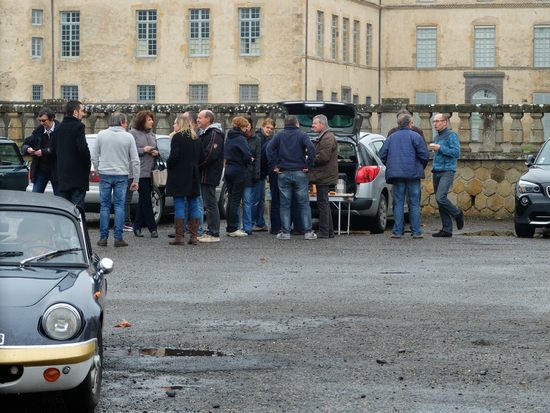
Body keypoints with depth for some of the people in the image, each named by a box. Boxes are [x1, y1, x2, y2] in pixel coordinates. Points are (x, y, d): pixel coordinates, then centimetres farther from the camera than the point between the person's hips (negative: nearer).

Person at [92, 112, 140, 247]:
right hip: (121, 175, -1)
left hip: (104, 175, 1)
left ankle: (103, 237, 4)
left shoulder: (101, 135, 3)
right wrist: (135, 180, 5)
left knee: (105, 206, 6)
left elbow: (94, 157, 5)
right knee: (119, 206, 3)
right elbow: (135, 160, 0)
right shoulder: (128, 137, -1)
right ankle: (118, 238, 0)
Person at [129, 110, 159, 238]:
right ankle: (152, 228, -5)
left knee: (143, 200, 9)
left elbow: (156, 149, 26)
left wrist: (156, 153, 4)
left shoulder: (152, 135, 17)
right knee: (146, 200, -8)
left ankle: (137, 227, 15)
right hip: (140, 171, -7)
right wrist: (143, 150, -14)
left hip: (150, 172, 7)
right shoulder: (133, 133, -4)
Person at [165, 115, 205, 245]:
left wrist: (168, 164, 1)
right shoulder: (196, 139, 11)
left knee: (179, 205, -4)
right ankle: (194, 236, 9)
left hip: (179, 177, -7)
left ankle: (179, 237, -5)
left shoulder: (177, 137, -10)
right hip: (193, 176, 7)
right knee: (193, 205, 9)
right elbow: (202, 157, 11)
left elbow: (174, 156, -17)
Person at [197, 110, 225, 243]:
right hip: (204, 175, 10)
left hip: (210, 175, -10)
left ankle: (214, 235, -7)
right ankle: (210, 231, 18)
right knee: (208, 204, 13)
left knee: (211, 204, -8)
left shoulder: (214, 135, -14)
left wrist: (196, 165, -15)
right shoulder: (204, 134, 19)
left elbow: (210, 155, -22)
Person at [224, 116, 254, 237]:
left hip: (228, 171, 8)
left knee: (231, 200, 13)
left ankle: (230, 228, 15)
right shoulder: (240, 139, -16)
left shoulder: (228, 138, 10)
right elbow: (247, 156, -21)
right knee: (235, 201, -4)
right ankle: (233, 229, -2)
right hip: (239, 172, -8)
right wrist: (250, 160, 3)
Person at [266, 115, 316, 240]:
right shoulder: (302, 135, -1)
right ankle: (308, 232, 2)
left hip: (283, 173, 1)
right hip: (300, 173, -1)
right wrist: (308, 165, -10)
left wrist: (275, 164, -4)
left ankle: (285, 232, 4)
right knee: (304, 203, 4)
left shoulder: (279, 135, 4)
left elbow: (269, 149, -8)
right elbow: (311, 148, -16)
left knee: (285, 204, 6)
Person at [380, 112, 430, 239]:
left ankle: (397, 231, 1)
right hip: (413, 173, -3)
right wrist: (421, 168, 10)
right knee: (414, 203, 1)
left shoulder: (391, 138, 12)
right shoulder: (415, 136, -1)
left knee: (398, 203, 6)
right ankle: (416, 232, 1)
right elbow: (424, 155, -7)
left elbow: (383, 156, 11)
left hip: (396, 174, 3)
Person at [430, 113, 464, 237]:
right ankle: (447, 230, 4)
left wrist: (440, 148, -15)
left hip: (447, 171, -8)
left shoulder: (451, 135, -4)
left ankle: (457, 214, 3)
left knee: (441, 198, -22)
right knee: (439, 201, 2)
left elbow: (456, 153, -14)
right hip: (436, 172, 8)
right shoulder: (436, 137, 20)